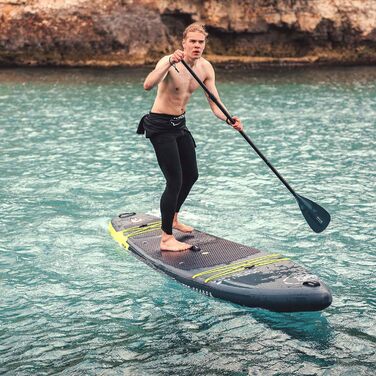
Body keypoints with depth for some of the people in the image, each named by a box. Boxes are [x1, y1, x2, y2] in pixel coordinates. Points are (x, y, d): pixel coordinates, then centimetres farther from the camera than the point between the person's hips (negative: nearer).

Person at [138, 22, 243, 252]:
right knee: (175, 181, -12)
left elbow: (215, 104, -5)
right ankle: (166, 239, -4)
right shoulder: (169, 61, -21)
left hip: (180, 125, 8)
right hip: (160, 126, -8)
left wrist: (230, 120, -24)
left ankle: (173, 219, 40)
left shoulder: (206, 68, -1)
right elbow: (148, 85, -41)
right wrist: (170, 63, -50)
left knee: (191, 175, 18)